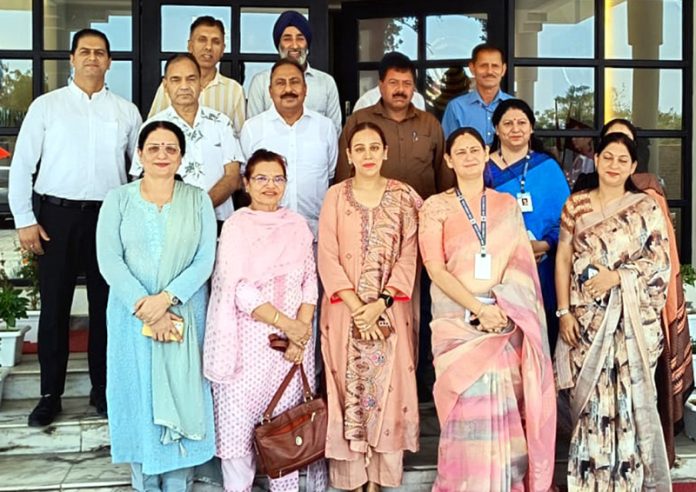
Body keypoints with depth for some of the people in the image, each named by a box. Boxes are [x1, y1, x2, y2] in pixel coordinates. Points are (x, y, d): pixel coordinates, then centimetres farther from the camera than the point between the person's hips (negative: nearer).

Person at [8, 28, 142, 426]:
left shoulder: (126, 111, 6)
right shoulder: (46, 106, 3)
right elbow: (22, 165, 2)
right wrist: (25, 220, -4)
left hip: (109, 215, 1)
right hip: (57, 215, -1)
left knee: (106, 304, 8)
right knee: (55, 306, 4)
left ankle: (103, 388, 22)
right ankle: (51, 393, 17)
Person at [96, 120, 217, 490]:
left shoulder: (198, 201, 4)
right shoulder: (118, 199, 3)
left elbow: (204, 260, -4)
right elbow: (109, 261, -6)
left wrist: (166, 299, -18)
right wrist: (146, 310, -16)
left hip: (184, 314, 0)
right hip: (132, 314, 0)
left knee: (182, 395, 2)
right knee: (138, 394, 4)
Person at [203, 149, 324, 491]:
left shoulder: (297, 225, 10)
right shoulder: (236, 226, -3)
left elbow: (310, 280, 6)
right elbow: (240, 289, -12)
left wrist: (302, 329, -9)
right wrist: (288, 325, -14)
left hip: (294, 338, 3)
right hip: (250, 338, -3)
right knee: (240, 420, 0)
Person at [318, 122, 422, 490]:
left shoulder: (404, 197, 3)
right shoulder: (336, 196, 2)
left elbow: (408, 256, -1)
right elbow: (327, 257, -3)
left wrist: (381, 303, -12)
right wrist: (356, 306, -13)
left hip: (390, 311, 0)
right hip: (345, 310, 0)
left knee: (387, 388, 2)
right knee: (348, 389, 3)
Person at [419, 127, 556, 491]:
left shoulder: (507, 205, 12)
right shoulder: (435, 208, 3)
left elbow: (520, 262, 7)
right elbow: (435, 269, -6)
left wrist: (501, 307, -10)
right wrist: (478, 308, -15)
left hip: (506, 320, 2)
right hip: (458, 319, -2)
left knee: (505, 407, 1)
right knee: (471, 409, -7)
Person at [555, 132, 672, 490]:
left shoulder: (646, 208, 2)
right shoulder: (576, 204, 6)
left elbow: (661, 261, -1)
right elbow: (563, 259, 5)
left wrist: (618, 275, -14)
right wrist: (564, 311, -2)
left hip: (631, 318, -1)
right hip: (585, 317, 1)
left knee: (631, 396, -2)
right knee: (589, 397, 4)